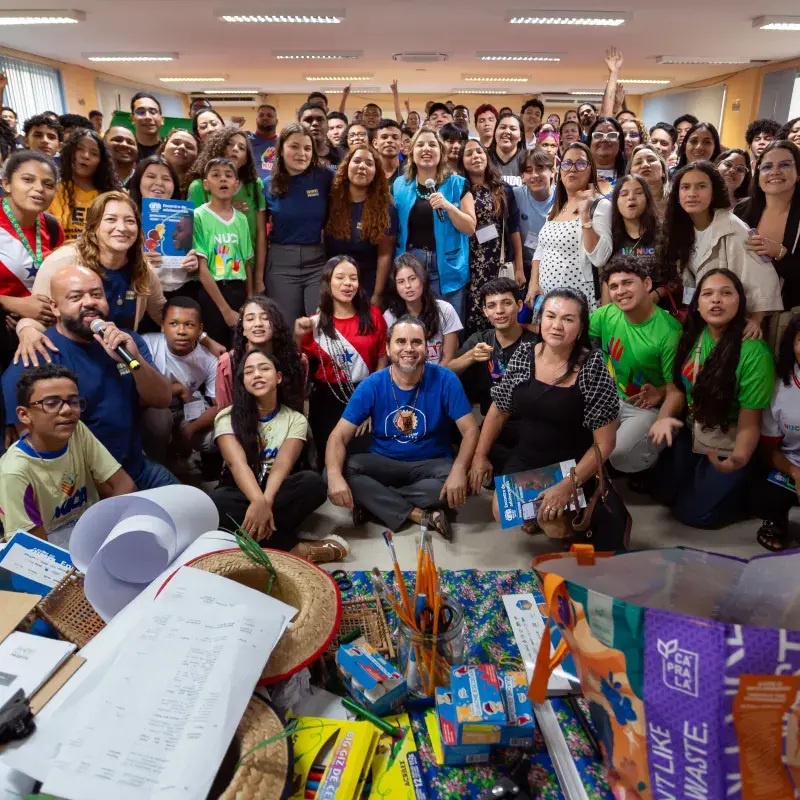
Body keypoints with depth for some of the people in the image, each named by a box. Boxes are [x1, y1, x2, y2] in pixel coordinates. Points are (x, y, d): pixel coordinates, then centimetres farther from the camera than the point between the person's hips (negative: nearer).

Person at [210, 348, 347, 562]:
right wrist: (259, 502, -40)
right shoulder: (227, 418, -2)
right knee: (218, 503, -37)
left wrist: (266, 502, -36)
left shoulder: (295, 419, 1)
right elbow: (238, 463, -20)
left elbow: (283, 464, -16)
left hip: (276, 492, 1)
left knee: (312, 482, -31)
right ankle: (294, 548, -30)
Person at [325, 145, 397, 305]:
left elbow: (385, 254, -8)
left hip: (367, 284, -1)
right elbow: (320, 242, 1)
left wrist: (377, 295, -13)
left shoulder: (385, 209, -5)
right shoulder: (331, 201, -1)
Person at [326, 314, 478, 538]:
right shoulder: (372, 386, -10)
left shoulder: (444, 380, -12)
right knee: (331, 475, -25)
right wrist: (335, 475, -35)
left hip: (430, 464, 0)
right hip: (383, 464, 1)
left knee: (459, 481, -33)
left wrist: (459, 470, -36)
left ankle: (373, 502, -19)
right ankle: (421, 515, -24)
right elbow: (339, 436, -14)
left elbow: (470, 430, -15)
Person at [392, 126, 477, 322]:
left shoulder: (457, 184, 2)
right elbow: (392, 228, 14)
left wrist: (448, 206, -17)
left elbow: (470, 228, -2)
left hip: (447, 267, -2)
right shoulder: (399, 185, 8)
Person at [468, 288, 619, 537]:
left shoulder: (593, 368, -18)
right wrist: (480, 455, 6)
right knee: (502, 514, -9)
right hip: (524, 459, 4)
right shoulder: (524, 354, -6)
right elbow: (499, 409, 6)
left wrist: (568, 484, -22)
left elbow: (605, 442, -16)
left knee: (553, 524, -19)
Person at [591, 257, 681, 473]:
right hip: (612, 397, 6)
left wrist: (660, 392, -36)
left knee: (619, 454, -25)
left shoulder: (669, 332, -23)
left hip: (649, 407, -5)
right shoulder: (607, 314, -7)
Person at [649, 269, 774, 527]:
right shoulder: (692, 336, -9)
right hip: (691, 433, 5)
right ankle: (701, 475, 35)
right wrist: (664, 417, -22)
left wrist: (739, 460, -43)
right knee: (662, 492, 10)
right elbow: (678, 388, -1)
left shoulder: (754, 353, -28)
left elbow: (749, 425, -24)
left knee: (692, 512, 1)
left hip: (729, 445, -5)